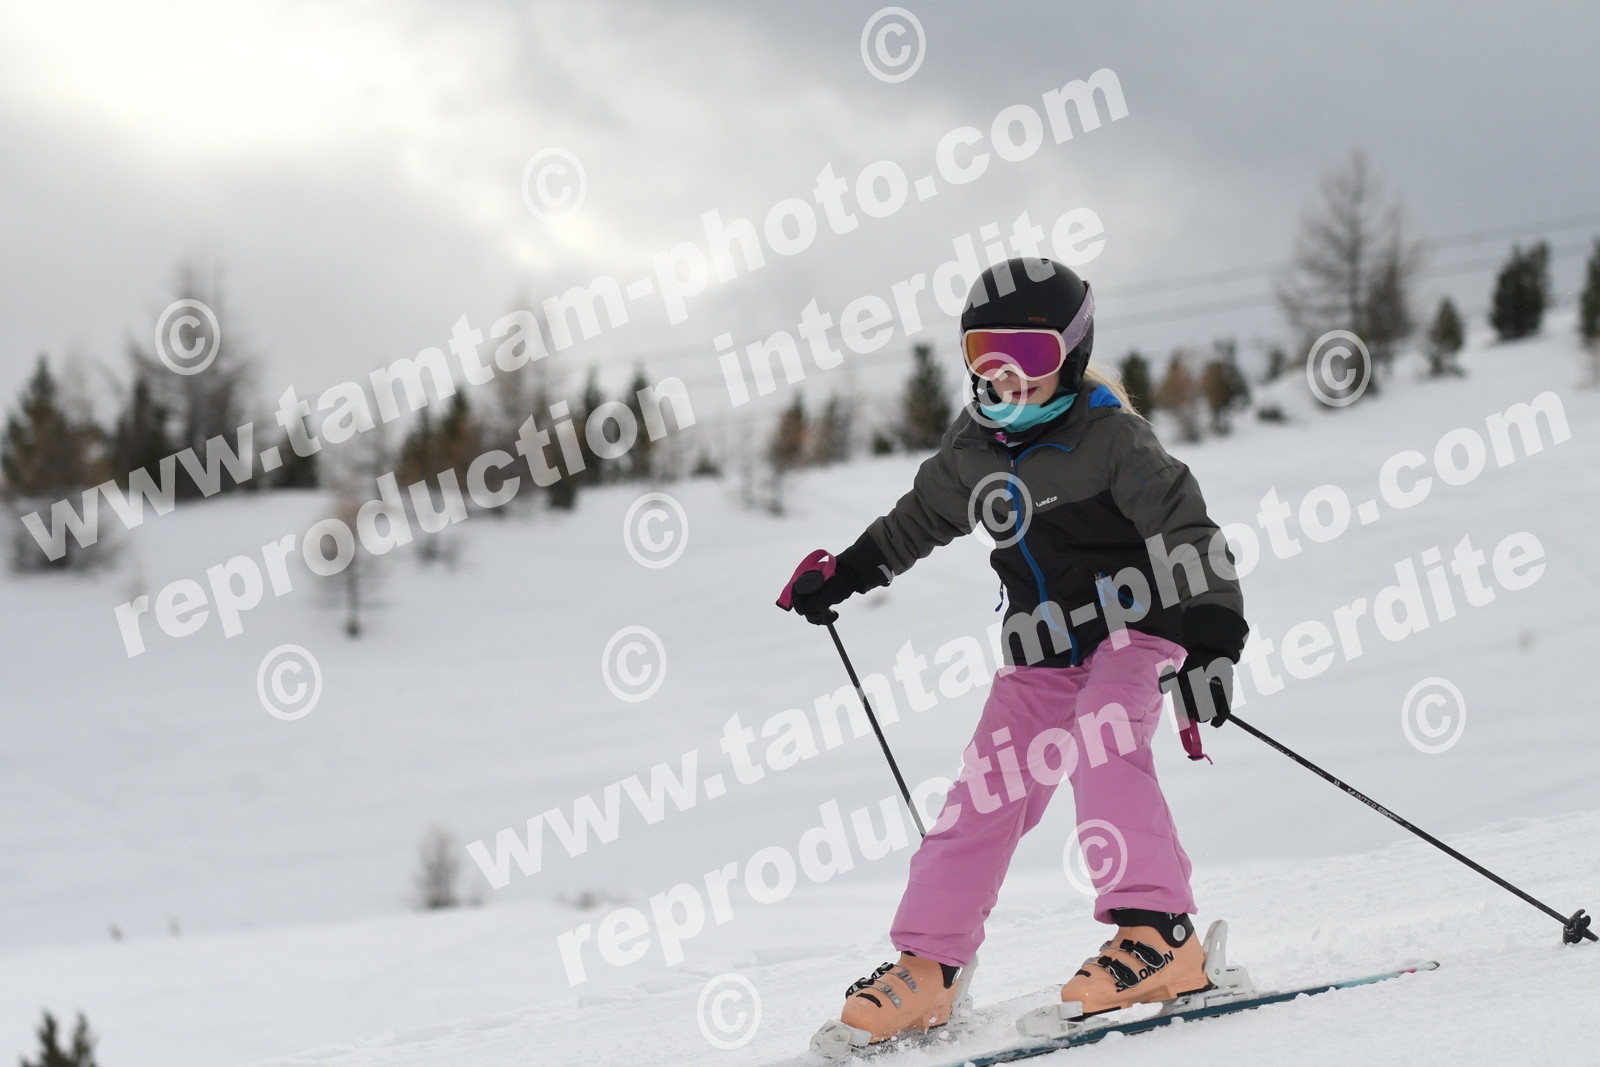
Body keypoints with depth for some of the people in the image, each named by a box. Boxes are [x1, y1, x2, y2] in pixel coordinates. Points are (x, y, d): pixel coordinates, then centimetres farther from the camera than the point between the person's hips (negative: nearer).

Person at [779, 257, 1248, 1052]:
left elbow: (1184, 528, -21)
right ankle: (926, 969, 4)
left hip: (1130, 626, -6)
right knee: (988, 791, 0)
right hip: (1041, 652, 6)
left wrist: (1211, 633, -31)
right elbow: (922, 517, 25)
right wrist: (847, 572, 29)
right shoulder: (973, 448, 5)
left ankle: (1158, 935, -32)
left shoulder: (1107, 433, -15)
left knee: (1102, 750, -29)